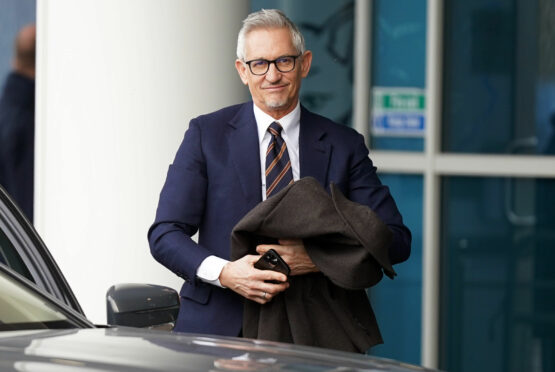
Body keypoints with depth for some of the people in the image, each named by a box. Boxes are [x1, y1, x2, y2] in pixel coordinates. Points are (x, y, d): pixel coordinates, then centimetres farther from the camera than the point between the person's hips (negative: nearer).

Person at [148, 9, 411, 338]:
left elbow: (397, 240, 5)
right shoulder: (207, 134, 8)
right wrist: (223, 272, -17)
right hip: (221, 328, -1)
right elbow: (165, 235, 3)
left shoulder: (343, 145, 10)